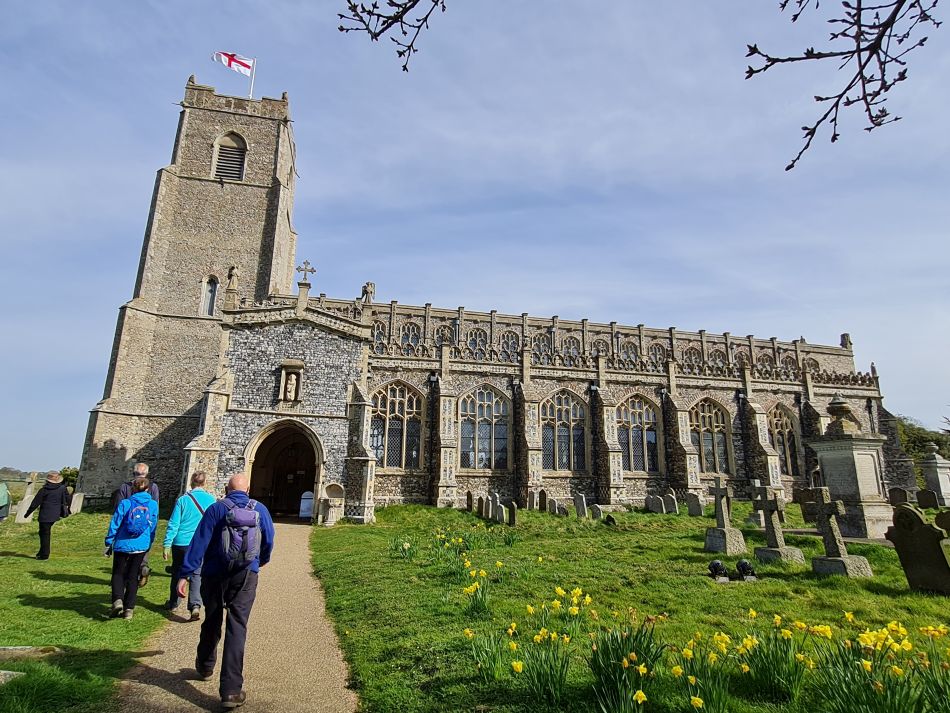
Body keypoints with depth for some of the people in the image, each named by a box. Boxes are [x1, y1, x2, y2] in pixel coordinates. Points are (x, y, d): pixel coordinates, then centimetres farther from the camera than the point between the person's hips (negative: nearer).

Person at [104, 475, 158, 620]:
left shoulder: (125, 503, -7)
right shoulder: (153, 505, 0)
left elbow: (114, 524, -4)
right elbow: (153, 528, 6)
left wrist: (109, 543, 6)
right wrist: (148, 547, 17)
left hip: (122, 545, -2)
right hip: (141, 546, 2)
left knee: (118, 573, 15)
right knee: (133, 576, 12)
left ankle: (118, 600, -6)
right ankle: (129, 609, 12)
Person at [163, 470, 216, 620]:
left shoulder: (183, 499, -6)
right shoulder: (211, 499, -1)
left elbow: (173, 523, -6)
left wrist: (167, 544, -1)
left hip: (181, 542, 0)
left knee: (177, 573, 17)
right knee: (197, 574, 4)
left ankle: (173, 603, 31)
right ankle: (195, 605, -12)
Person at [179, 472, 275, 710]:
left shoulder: (216, 508, -4)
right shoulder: (260, 510, 2)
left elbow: (199, 542, -9)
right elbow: (268, 542, 8)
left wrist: (184, 575, -7)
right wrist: (261, 561, 28)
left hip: (214, 575, 0)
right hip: (246, 576, 0)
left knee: (212, 622, 20)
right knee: (237, 628, 0)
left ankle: (205, 667, 43)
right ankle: (231, 690, -3)